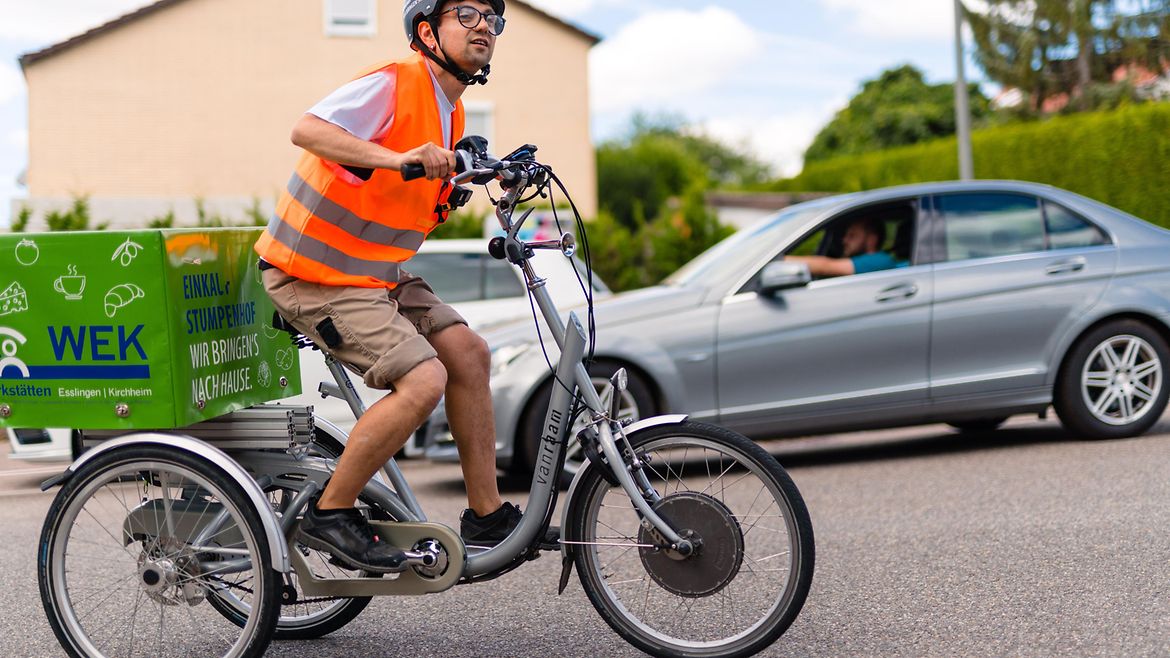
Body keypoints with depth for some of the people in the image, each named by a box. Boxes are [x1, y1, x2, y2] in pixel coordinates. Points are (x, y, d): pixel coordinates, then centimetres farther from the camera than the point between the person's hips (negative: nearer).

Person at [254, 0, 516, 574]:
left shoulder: (450, 114, 14)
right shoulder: (393, 85, -16)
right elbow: (307, 130, -32)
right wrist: (395, 157, -43)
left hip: (377, 272, 10)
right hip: (315, 275, -9)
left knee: (468, 354, 1)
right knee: (423, 381, -20)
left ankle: (488, 516, 11)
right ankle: (328, 515, -5)